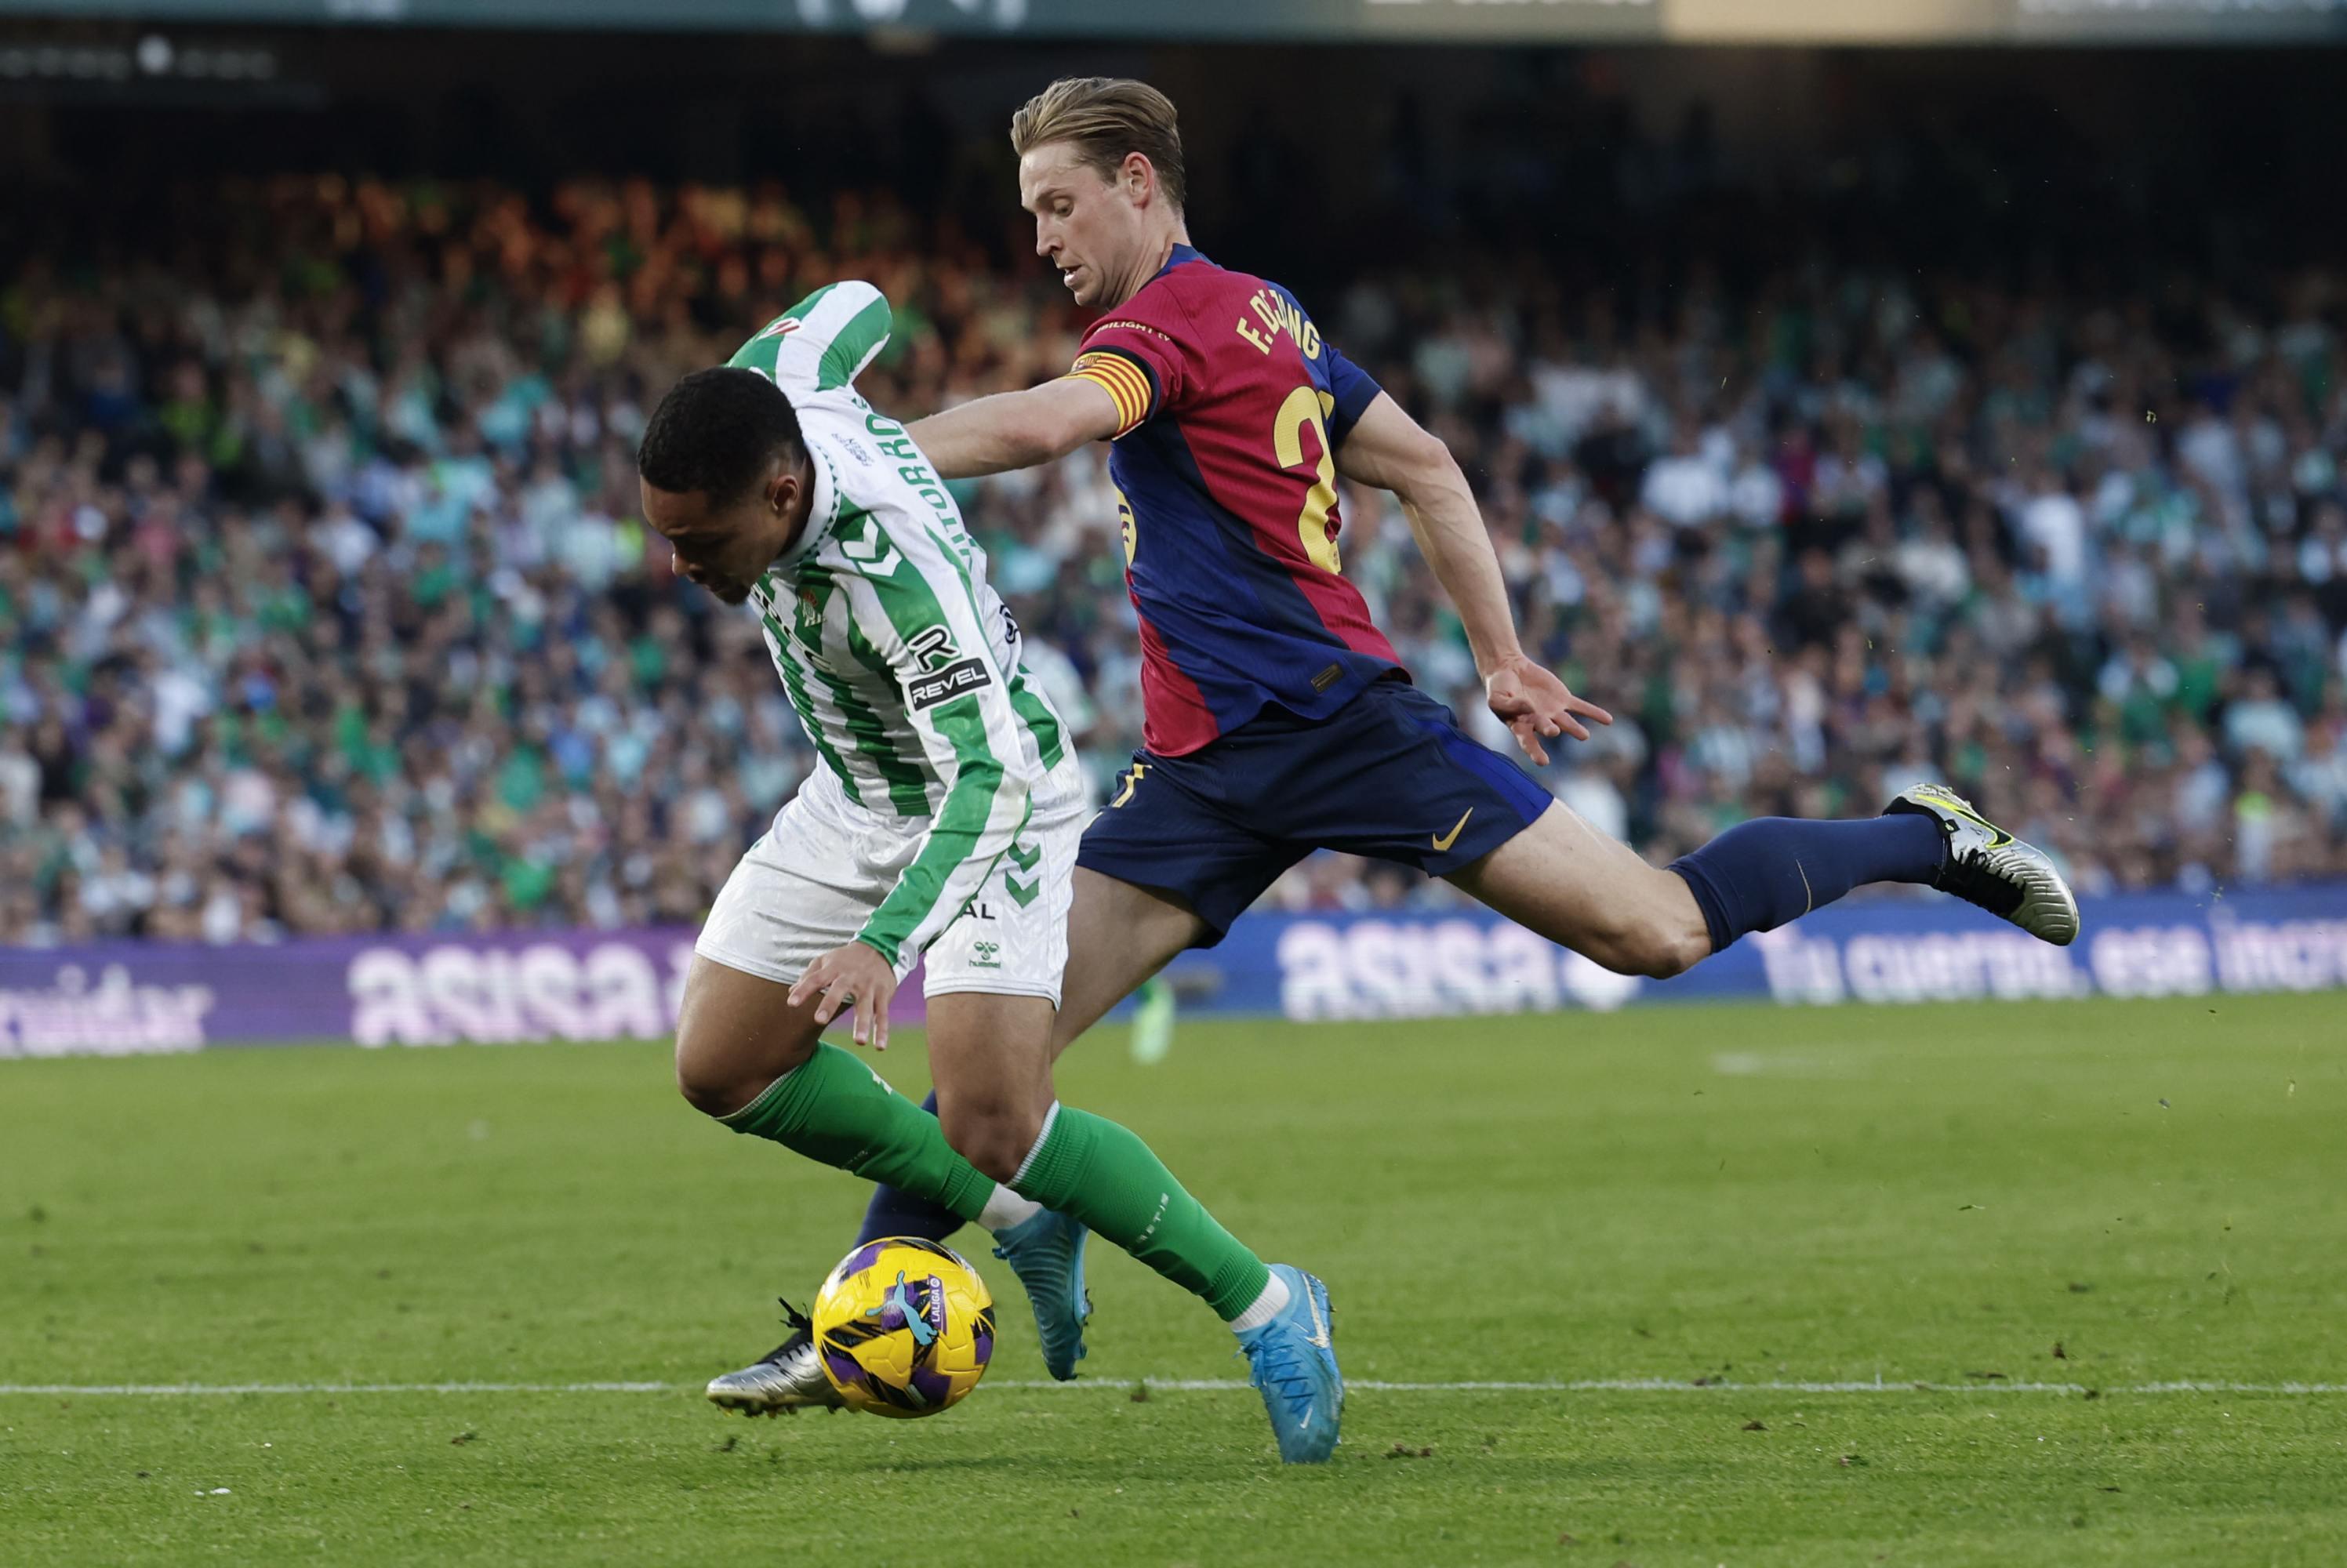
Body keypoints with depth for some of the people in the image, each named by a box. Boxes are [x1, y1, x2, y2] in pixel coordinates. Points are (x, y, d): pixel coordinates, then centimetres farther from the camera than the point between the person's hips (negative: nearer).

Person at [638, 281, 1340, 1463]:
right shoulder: (782, 386, -21)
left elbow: (990, 778, -45)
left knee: (985, 1128, -21)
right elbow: (855, 304, 2)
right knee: (721, 1069, 4)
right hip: (855, 798, 9)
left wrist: (885, 940, -58)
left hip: (989, 800, -9)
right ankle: (1017, 1216, 18)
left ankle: (1265, 1309, -3)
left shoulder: (894, 571, -40)